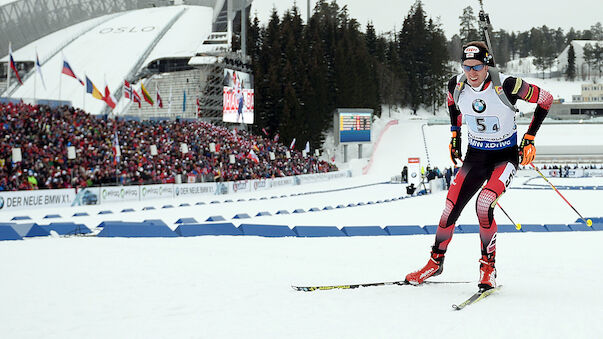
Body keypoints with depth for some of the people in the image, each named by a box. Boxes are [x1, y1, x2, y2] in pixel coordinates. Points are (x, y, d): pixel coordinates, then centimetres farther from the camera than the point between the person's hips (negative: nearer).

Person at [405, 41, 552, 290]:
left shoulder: (505, 86, -24)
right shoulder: (457, 85, -11)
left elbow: (545, 99, -10)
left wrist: (529, 137, -10)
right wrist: (455, 134, 13)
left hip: (505, 156, -4)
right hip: (475, 156, 4)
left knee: (484, 205, -27)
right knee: (450, 209, -4)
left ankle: (488, 267, -8)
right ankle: (436, 261, 21)